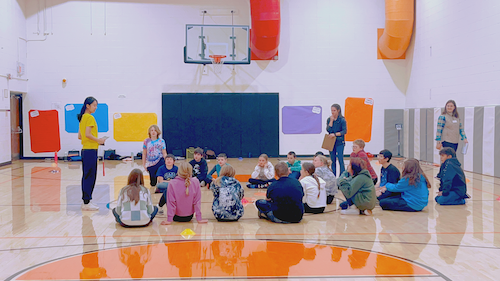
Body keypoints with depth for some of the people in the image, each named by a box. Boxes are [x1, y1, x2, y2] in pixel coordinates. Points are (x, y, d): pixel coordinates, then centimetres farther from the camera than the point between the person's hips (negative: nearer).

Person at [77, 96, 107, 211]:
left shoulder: (82, 118, 16)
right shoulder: (90, 118, -12)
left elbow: (80, 136, 18)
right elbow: (87, 134, -22)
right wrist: (98, 140, -10)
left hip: (85, 149, 10)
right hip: (91, 150, -10)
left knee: (86, 176, 13)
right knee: (90, 176, -5)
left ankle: (86, 201, 19)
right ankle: (86, 203, -2)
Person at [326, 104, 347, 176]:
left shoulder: (342, 120, -6)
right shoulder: (329, 119, 6)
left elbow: (344, 131, -12)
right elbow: (328, 130, -6)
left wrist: (335, 134, -20)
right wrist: (331, 120, -10)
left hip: (339, 142, -4)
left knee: (340, 160, -9)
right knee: (333, 160, 9)